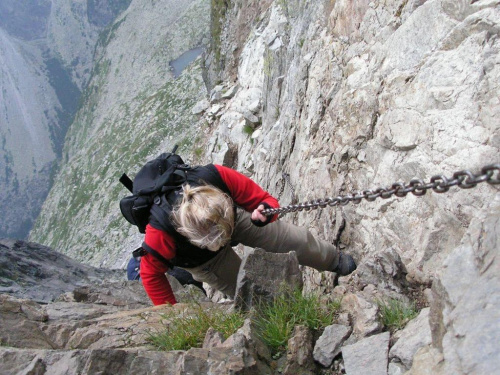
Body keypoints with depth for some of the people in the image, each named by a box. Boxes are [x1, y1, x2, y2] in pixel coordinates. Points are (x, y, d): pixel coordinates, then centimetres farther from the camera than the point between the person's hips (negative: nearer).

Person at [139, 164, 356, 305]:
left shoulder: (216, 176, -41)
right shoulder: (160, 233, -42)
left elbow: (265, 200, -27)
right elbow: (151, 274, -21)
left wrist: (266, 211, -49)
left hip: (237, 216, 2)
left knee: (296, 239, 8)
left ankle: (335, 260, 39)